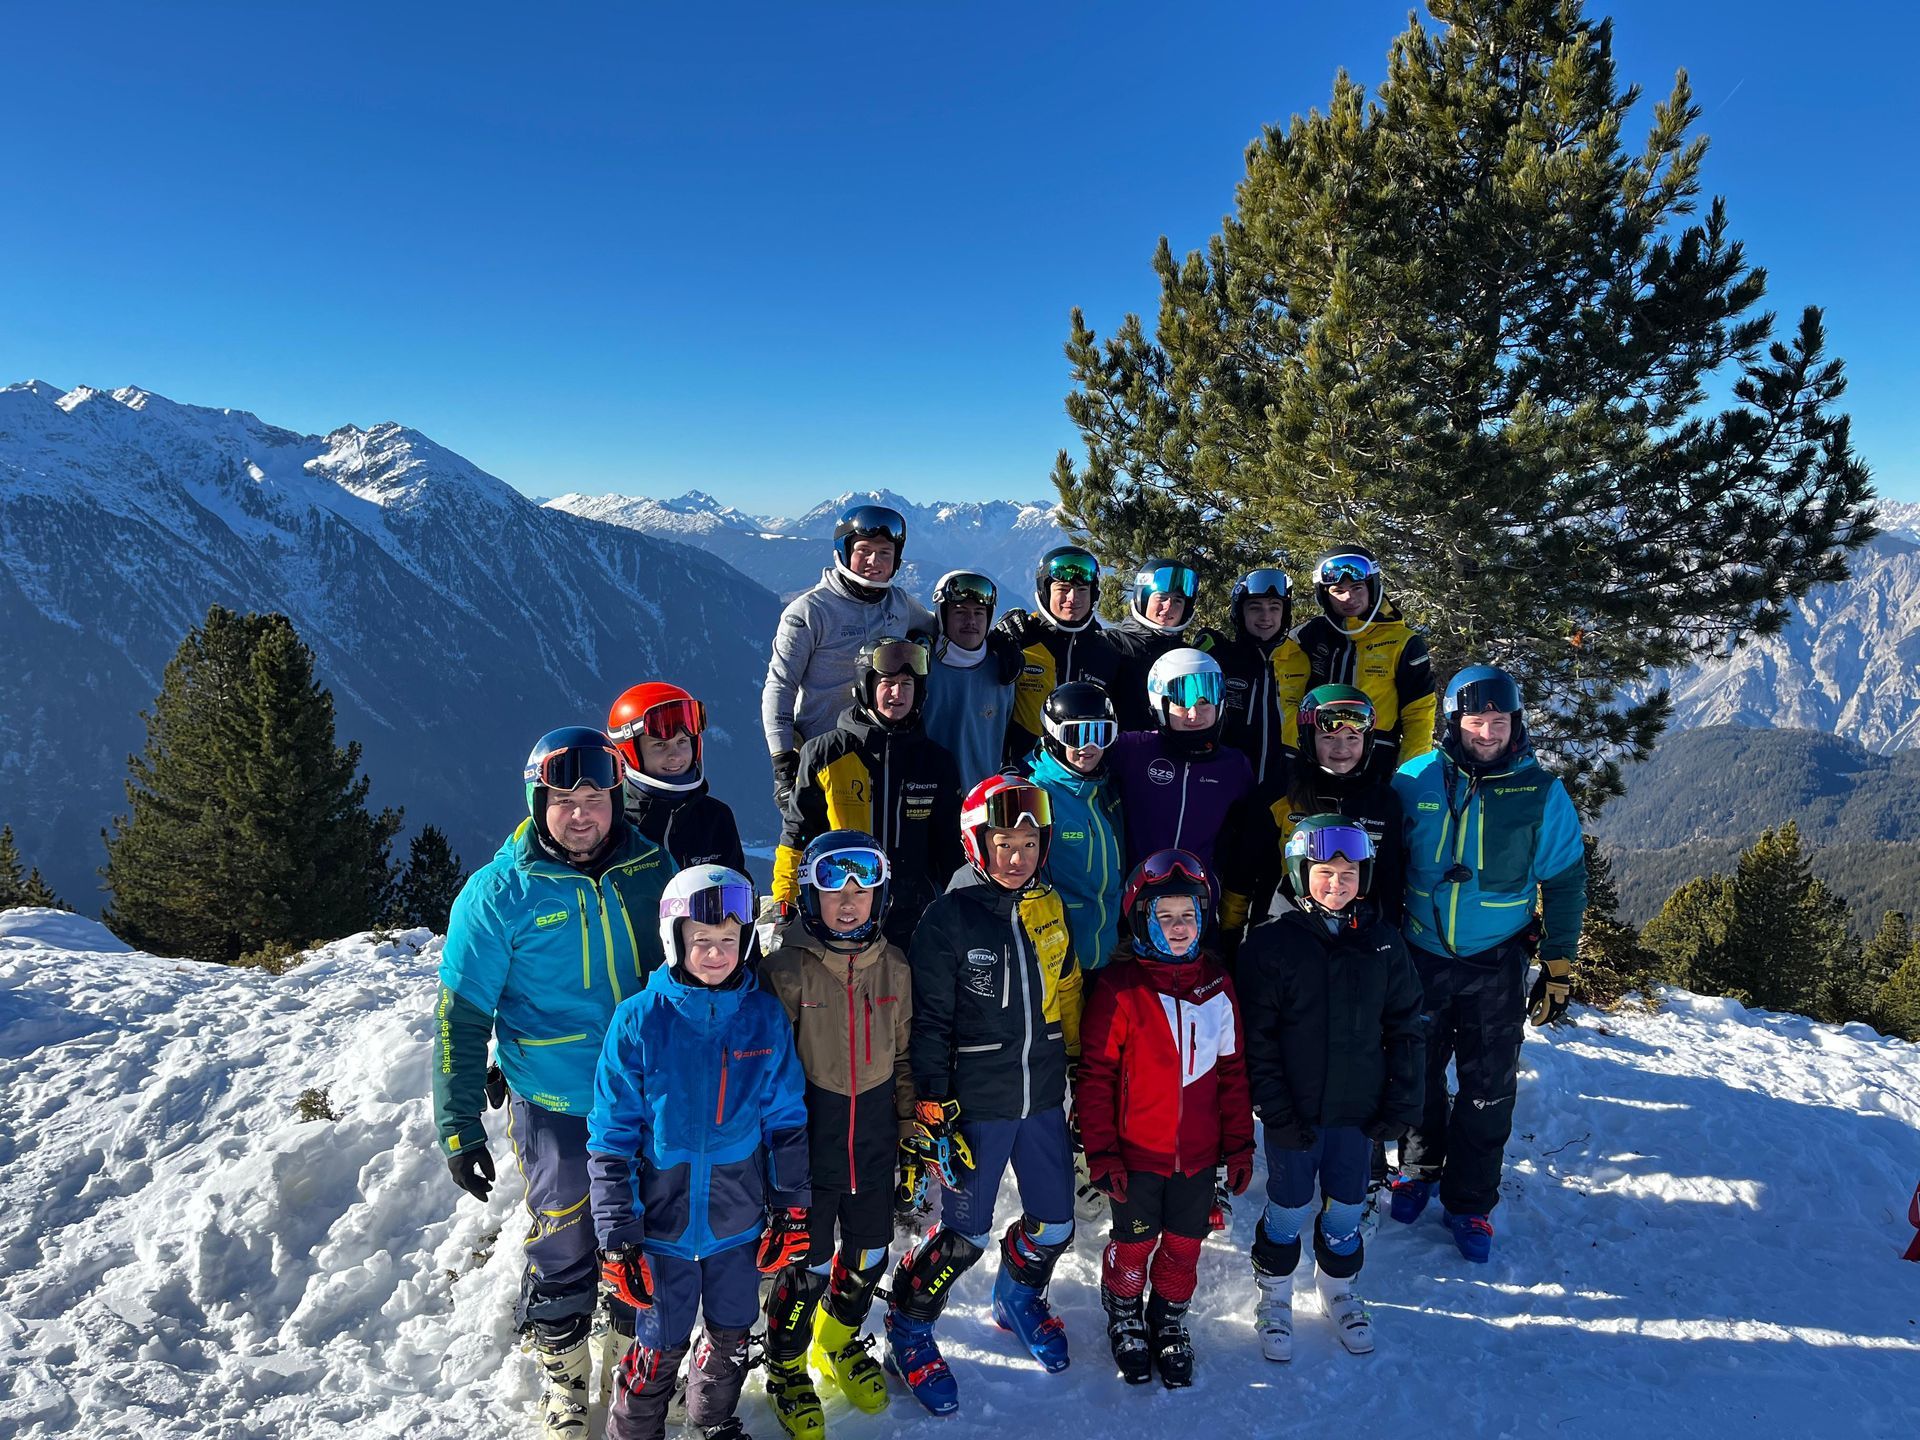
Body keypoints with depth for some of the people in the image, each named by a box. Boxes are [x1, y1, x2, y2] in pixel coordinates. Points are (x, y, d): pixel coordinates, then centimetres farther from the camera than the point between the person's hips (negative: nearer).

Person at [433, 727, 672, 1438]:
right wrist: (458, 1125, -8)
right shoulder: (501, 891, -15)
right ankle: (563, 1376, 37)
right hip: (556, 1109, -3)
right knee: (564, 1253, 10)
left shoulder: (650, 866, -5)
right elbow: (461, 1014, -9)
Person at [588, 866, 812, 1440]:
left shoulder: (766, 1017, -6)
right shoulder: (639, 1020, -14)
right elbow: (611, 1135, -9)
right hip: (664, 1219, -2)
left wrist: (792, 1207, 3)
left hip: (741, 1218, 3)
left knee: (731, 1337, 19)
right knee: (662, 1345, 9)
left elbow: (786, 1118, 3)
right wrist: (616, 1234, -9)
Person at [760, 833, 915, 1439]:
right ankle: (786, 1366, 34)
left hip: (875, 1142, 4)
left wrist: (912, 1135, 10)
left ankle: (839, 1341, 47)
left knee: (868, 1256, 18)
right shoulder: (787, 969, -15)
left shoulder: (894, 967, -1)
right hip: (809, 1140, -4)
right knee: (808, 1265, 6)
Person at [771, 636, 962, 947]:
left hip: (913, 925, 2)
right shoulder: (824, 754, 0)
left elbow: (950, 849, 15)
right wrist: (785, 905, 1)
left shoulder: (936, 761, 8)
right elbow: (797, 836, 5)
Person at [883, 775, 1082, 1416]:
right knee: (963, 1235, 3)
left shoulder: (1048, 907, 2)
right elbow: (929, 1022, -12)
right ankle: (907, 1328, 29)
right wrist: (932, 1111, -12)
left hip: (1044, 1098, 5)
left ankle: (1020, 1297, 46)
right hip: (975, 1103, -5)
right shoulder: (949, 917, -15)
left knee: (1054, 1225, 15)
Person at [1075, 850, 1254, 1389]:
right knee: (1135, 1243, 12)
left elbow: (1232, 1070, 8)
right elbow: (1095, 1074, -10)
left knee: (1185, 1246, 14)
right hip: (1136, 1150, -3)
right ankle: (1124, 1317, 39)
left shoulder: (1216, 984, 1)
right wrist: (1101, 1152, -11)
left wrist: (1239, 1143, 6)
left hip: (1198, 1152, 3)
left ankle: (1169, 1322, 40)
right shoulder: (1120, 986, -13)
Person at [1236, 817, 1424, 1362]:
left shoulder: (1383, 942, 0)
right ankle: (1274, 1296, 33)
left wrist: (1401, 1102, 0)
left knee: (1347, 1208, 17)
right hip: (1294, 1113, -3)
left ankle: (1339, 1289, 41)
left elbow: (1404, 1027, 5)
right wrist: (1275, 1110, -15)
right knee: (1289, 1210, 10)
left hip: (1359, 1110, 3)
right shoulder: (1271, 943, -12)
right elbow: (1257, 1037, -11)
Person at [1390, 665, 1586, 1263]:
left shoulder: (1542, 793, -6)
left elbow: (1565, 883, 2)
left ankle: (1469, 1201, 23)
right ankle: (1419, 1169, 37)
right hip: (1419, 957, 1)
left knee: (1489, 1091, 5)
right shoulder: (1415, 780, -6)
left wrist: (1559, 969, 1)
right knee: (1418, 1075, 14)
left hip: (1497, 965, -1)